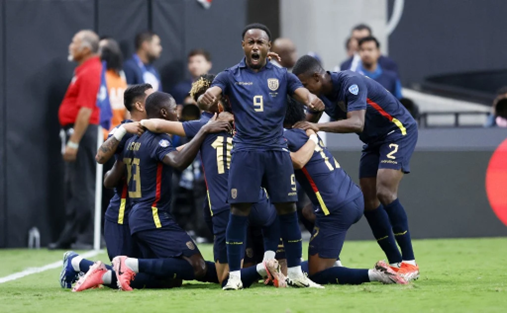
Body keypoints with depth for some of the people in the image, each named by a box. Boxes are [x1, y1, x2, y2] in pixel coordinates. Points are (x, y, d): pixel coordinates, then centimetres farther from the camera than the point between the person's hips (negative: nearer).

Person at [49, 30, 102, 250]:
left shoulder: (89, 73, -16)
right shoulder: (84, 70, 16)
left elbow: (85, 110, -22)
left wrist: (73, 142, -24)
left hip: (83, 133, -11)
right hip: (77, 132, 11)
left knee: (82, 188, -7)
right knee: (73, 188, 12)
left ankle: (86, 238, -4)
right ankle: (69, 237, 17)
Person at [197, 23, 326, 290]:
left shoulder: (282, 76, 10)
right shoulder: (231, 76, 7)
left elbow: (304, 94, -4)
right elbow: (211, 94, -9)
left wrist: (313, 101, -29)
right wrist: (205, 99, -35)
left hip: (277, 150, 2)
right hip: (245, 151, -2)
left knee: (287, 210, 1)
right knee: (239, 211, -7)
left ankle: (295, 273, 11)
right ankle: (234, 276, -1)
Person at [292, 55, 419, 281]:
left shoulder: (350, 83, -29)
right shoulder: (321, 93, -3)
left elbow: (357, 124, -41)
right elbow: (310, 122, 13)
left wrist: (319, 126, -47)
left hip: (399, 132, -9)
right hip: (374, 141, 9)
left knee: (385, 192, -22)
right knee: (368, 200, -2)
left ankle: (409, 263, -17)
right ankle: (395, 263, 3)